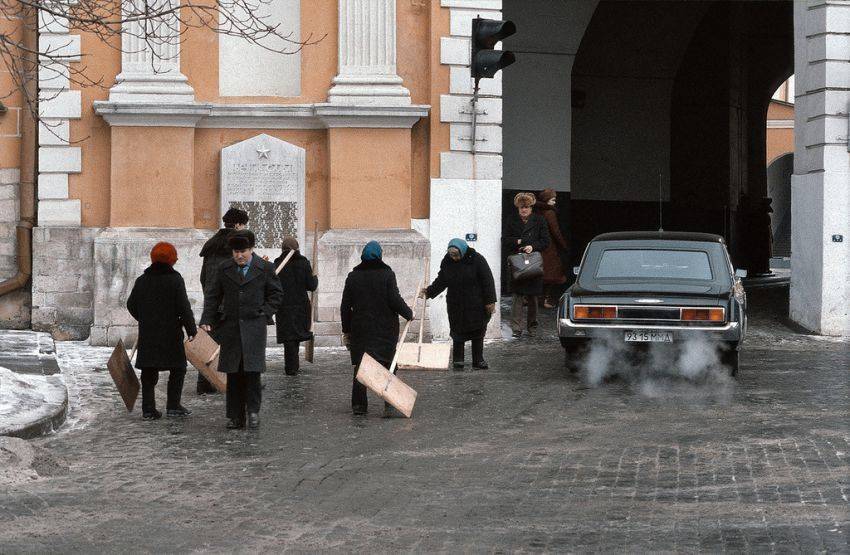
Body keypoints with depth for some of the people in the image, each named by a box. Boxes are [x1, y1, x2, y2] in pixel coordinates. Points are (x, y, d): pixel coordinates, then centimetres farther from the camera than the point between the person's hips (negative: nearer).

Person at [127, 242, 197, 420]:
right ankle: (173, 406, 3)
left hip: (147, 334, 4)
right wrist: (191, 329, -2)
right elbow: (184, 307, -11)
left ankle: (148, 409, 6)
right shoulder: (175, 279, -8)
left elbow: (131, 305, 14)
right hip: (171, 332, -4)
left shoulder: (142, 280, 7)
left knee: (149, 372, 9)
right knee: (177, 368, 8)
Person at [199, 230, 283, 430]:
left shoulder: (265, 269, 3)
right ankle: (235, 416, 9)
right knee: (233, 374, 3)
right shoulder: (224, 269, 9)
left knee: (252, 370, -10)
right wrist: (207, 320, 2)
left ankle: (253, 411, 2)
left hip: (254, 326, -2)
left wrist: (264, 313, 0)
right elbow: (212, 295, 12)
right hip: (230, 327, 2)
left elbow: (276, 294, 11)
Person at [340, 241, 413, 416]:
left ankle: (358, 405, 6)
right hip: (386, 329, -2)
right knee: (388, 365, 4)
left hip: (360, 329, 2)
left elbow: (345, 306, 6)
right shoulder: (387, 274, -5)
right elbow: (395, 300, -11)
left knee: (360, 367, 7)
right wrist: (408, 314, 6)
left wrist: (346, 330, 13)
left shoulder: (353, 276, 5)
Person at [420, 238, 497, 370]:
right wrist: (429, 291, -4)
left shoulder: (477, 260, -13)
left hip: (476, 305, -2)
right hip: (456, 304, 3)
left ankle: (478, 360, 14)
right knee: (458, 331, 2)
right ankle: (457, 359, 12)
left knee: (478, 332, 4)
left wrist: (490, 301, -12)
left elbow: (488, 281, -10)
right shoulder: (447, 262, -1)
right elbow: (441, 281, 10)